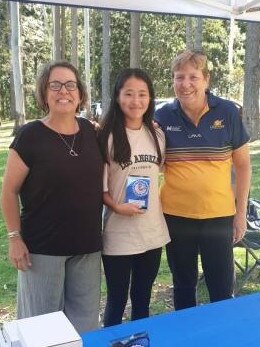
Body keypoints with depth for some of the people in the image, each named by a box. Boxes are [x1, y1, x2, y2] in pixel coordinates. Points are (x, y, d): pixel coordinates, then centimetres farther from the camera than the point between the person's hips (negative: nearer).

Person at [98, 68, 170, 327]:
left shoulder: (157, 136, 5)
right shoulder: (107, 137, -10)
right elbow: (98, 185, -9)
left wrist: (160, 203, 7)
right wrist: (116, 207, -22)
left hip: (153, 231, 5)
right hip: (119, 234, -4)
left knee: (143, 299, 20)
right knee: (117, 300, 9)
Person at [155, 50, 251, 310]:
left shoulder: (227, 112, -5)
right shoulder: (163, 116, -3)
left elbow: (243, 164, 2)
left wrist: (241, 212, 0)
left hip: (219, 215, -1)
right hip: (175, 216, 1)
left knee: (222, 288, 10)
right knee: (183, 285, 18)